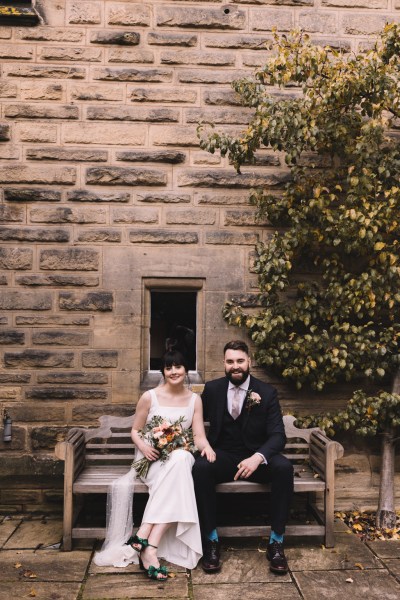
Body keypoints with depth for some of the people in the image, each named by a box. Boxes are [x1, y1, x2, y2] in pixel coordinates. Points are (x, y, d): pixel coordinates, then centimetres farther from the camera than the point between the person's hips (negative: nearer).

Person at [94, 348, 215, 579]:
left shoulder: (195, 399, 8)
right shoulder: (150, 397, 0)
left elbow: (199, 435, 1)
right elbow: (135, 431, 7)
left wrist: (207, 447, -23)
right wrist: (144, 447, -16)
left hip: (180, 458, 2)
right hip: (151, 458, -2)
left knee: (181, 459, -37)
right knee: (175, 473, -37)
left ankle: (144, 537, -40)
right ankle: (150, 546, -37)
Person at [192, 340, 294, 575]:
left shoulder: (267, 392, -3)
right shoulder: (212, 389, 2)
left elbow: (278, 435, -10)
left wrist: (257, 458, -29)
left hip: (256, 456, 0)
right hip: (223, 456, 0)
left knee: (284, 467, -31)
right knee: (200, 467, -32)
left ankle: (276, 541, -16)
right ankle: (211, 540, -19)